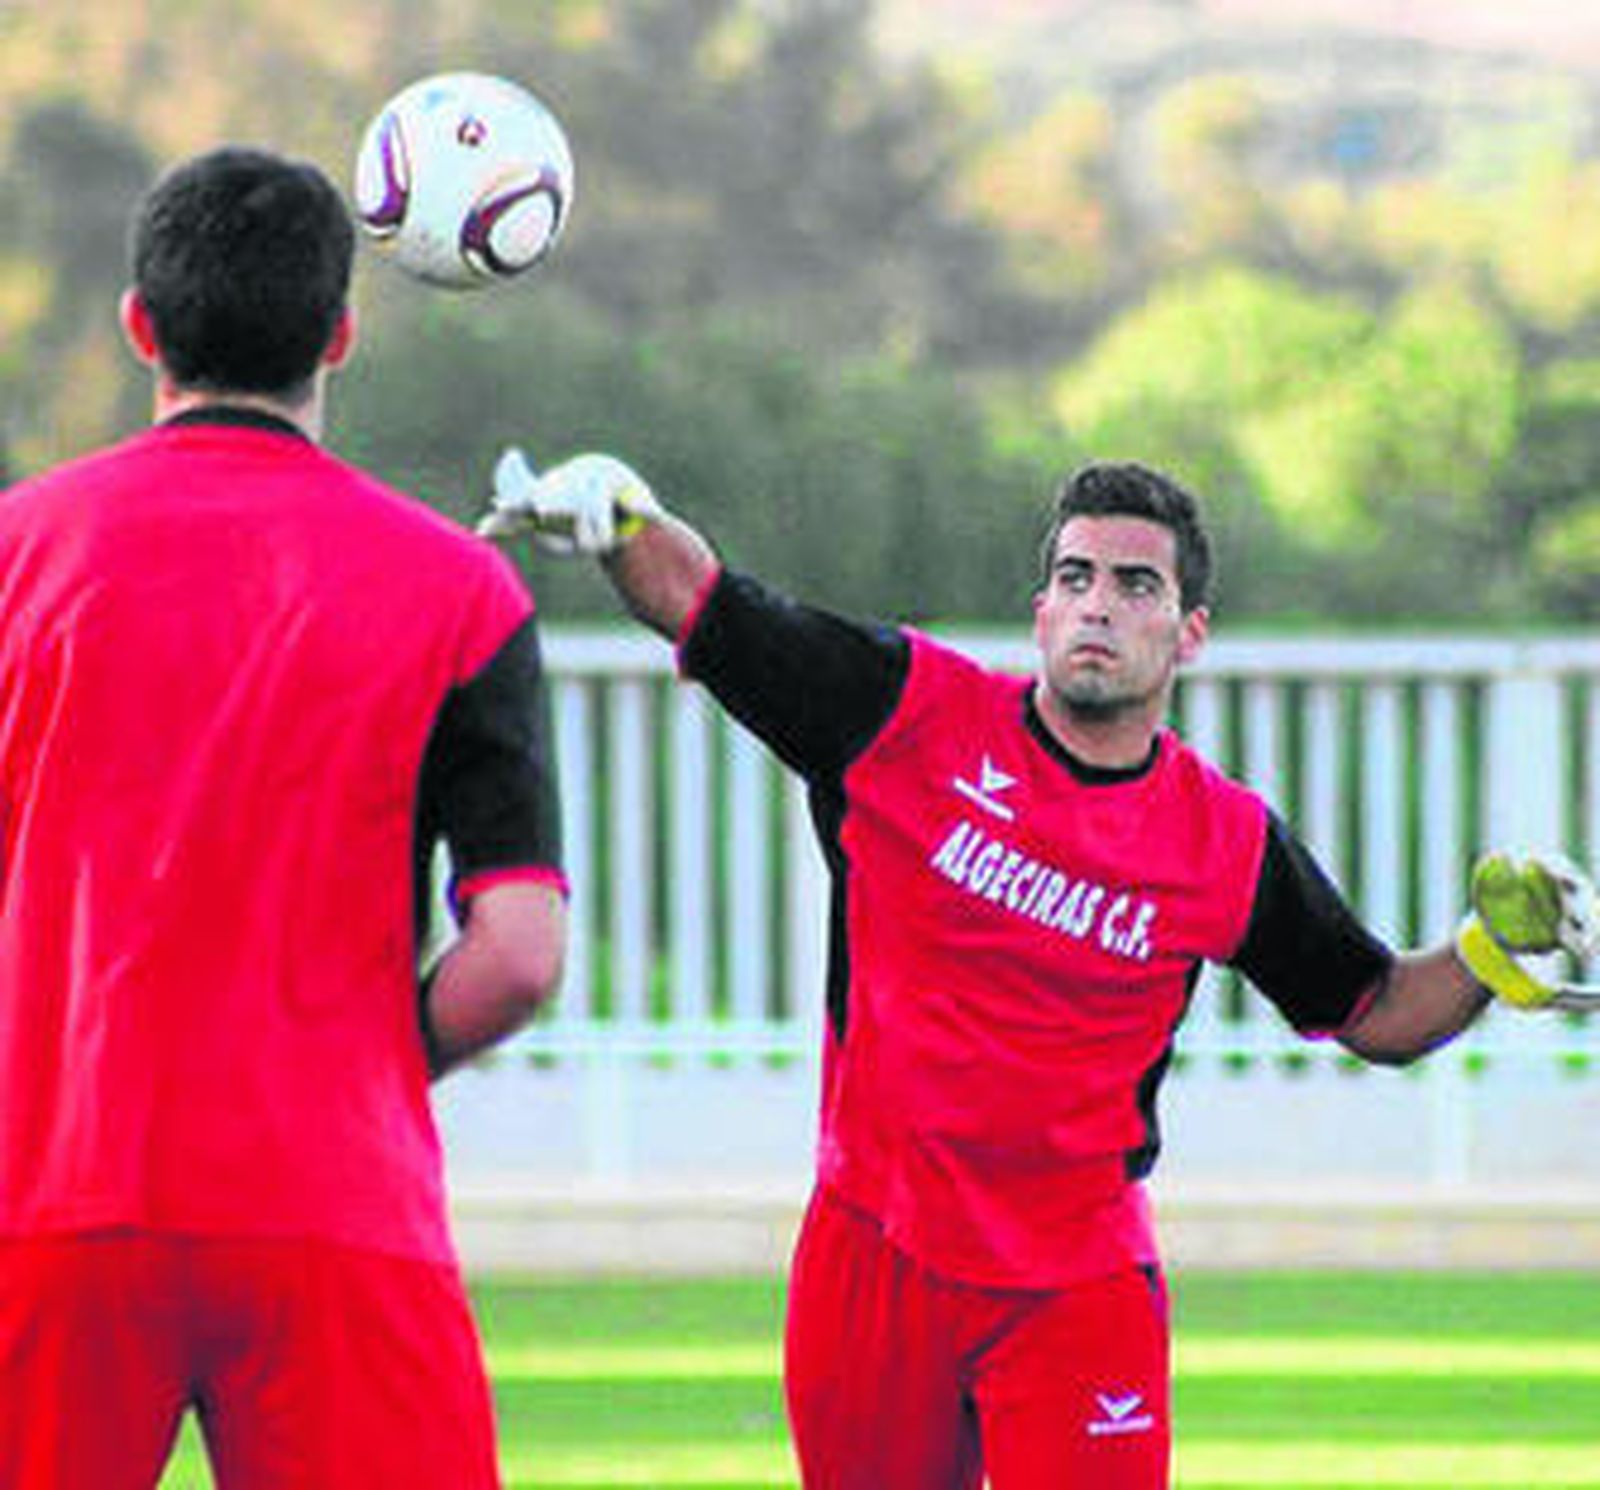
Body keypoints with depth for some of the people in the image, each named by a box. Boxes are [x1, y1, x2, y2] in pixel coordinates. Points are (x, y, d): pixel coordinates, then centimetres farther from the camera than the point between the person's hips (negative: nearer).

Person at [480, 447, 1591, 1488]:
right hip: (874, 1256, 0)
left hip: (1080, 1292, 0)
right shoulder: (912, 711, -3)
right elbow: (697, 599, -2)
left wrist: (1491, 952, -7)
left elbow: (1376, 1014, 12)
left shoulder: (1231, 844, 1)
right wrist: (620, 515, -22)